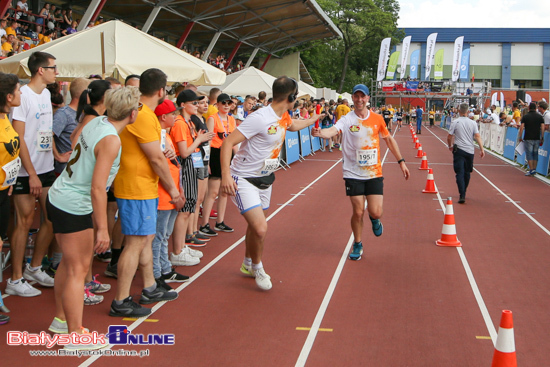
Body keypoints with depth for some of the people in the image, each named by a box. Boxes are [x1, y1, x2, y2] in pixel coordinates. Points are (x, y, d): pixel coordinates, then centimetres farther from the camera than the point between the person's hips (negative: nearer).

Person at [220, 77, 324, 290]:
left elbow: (293, 126, 31)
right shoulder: (259, 118, -25)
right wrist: (226, 175, -36)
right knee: (260, 228, -19)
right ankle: (256, 267, 8)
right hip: (244, 180, -8)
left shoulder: (284, 116, 3)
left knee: (256, 224, 20)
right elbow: (227, 143, -26)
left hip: (265, 178, 9)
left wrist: (314, 119, 41)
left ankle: (248, 264, 42)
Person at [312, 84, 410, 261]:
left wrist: (401, 161, 14)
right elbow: (333, 130, -28)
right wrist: (320, 132, -51)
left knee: (375, 212, -5)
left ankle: (374, 219, 33)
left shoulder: (377, 119, 0)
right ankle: (358, 245, 24)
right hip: (353, 174, -1)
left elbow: (389, 139, 14)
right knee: (358, 212, 0)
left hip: (374, 173, 2)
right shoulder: (347, 119, -8)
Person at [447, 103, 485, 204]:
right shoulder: (473, 123, 4)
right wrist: (481, 149, -2)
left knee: (460, 173, -6)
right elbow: (477, 136, -3)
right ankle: (463, 193, 32)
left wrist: (450, 146, 16)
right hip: (470, 151, 3)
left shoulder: (455, 122, -3)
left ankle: (462, 195, -19)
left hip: (459, 150, -3)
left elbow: (449, 137, -1)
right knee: (467, 173, 17)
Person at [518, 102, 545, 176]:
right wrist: (542, 138, 8)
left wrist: (520, 137, 1)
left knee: (529, 154, -1)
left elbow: (521, 127, -6)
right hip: (537, 138, 3)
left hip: (528, 138, -3)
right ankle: (534, 168, 9)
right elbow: (542, 128, 2)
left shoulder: (525, 116, -1)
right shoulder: (540, 116, 6)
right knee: (535, 154, 12)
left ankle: (531, 169, -8)